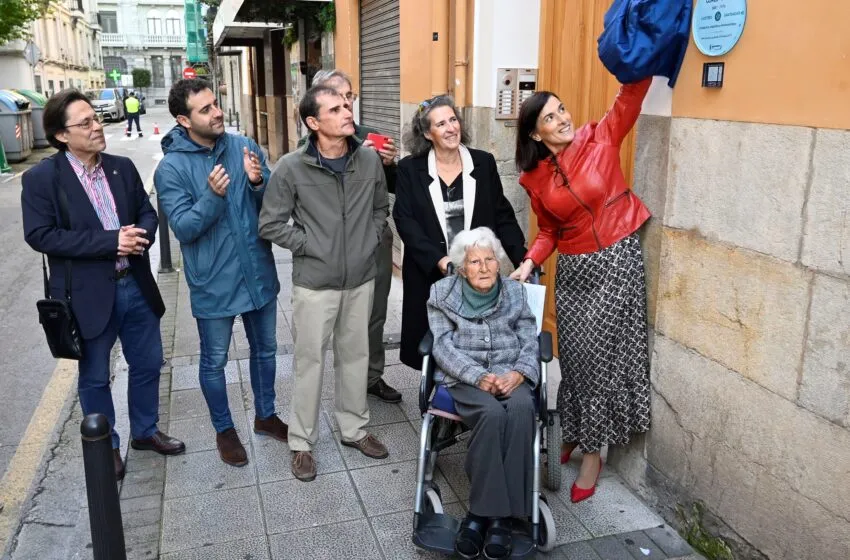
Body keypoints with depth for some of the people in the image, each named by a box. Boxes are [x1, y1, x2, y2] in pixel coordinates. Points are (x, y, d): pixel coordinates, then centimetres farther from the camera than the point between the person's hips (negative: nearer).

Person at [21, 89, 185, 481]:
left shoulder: (122, 167, 5)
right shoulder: (41, 178, -10)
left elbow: (147, 212, 10)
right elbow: (40, 235, -17)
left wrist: (141, 236, -15)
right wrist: (110, 241, -23)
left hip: (135, 286, 5)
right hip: (89, 295, -4)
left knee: (147, 363, 17)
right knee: (94, 377, 12)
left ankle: (145, 431, 38)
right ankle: (105, 447, 32)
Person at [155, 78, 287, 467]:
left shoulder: (244, 146, -3)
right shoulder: (171, 168, -12)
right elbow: (184, 229, -16)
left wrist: (258, 182, -22)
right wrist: (213, 196, -31)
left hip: (259, 272, 4)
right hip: (213, 282, -3)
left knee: (264, 350, 19)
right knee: (214, 362, 13)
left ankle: (265, 416, 40)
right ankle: (224, 430, 35)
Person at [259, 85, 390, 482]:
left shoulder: (369, 160, -2)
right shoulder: (291, 168, -13)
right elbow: (271, 224, -7)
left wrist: (369, 242, 2)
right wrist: (310, 246, -11)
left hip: (361, 279, 4)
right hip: (315, 282, -4)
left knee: (356, 355, 16)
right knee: (310, 361, 7)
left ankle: (354, 429, 36)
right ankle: (302, 442, 24)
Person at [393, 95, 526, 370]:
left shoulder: (484, 163, 4)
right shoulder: (409, 169, 0)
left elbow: (502, 216, 5)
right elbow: (404, 220, -7)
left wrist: (523, 258, -6)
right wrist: (437, 259, -19)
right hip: (429, 274, -1)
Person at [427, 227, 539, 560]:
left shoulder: (515, 292, 12)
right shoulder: (442, 293, 6)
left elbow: (530, 343, 8)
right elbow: (443, 346, -2)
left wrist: (519, 373, -13)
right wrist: (479, 377, -17)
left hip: (510, 375, 2)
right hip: (463, 377, -2)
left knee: (521, 410, -33)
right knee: (492, 414, -35)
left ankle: (490, 514, -28)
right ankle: (492, 513, -24)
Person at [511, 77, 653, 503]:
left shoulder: (599, 139, -6)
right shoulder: (534, 178, 1)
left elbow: (631, 94, -10)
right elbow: (548, 231, 9)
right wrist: (529, 263, -6)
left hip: (617, 262, -2)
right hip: (573, 270, 3)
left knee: (600, 353, 0)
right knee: (575, 354, 9)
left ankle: (593, 451, 15)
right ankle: (573, 433, 31)